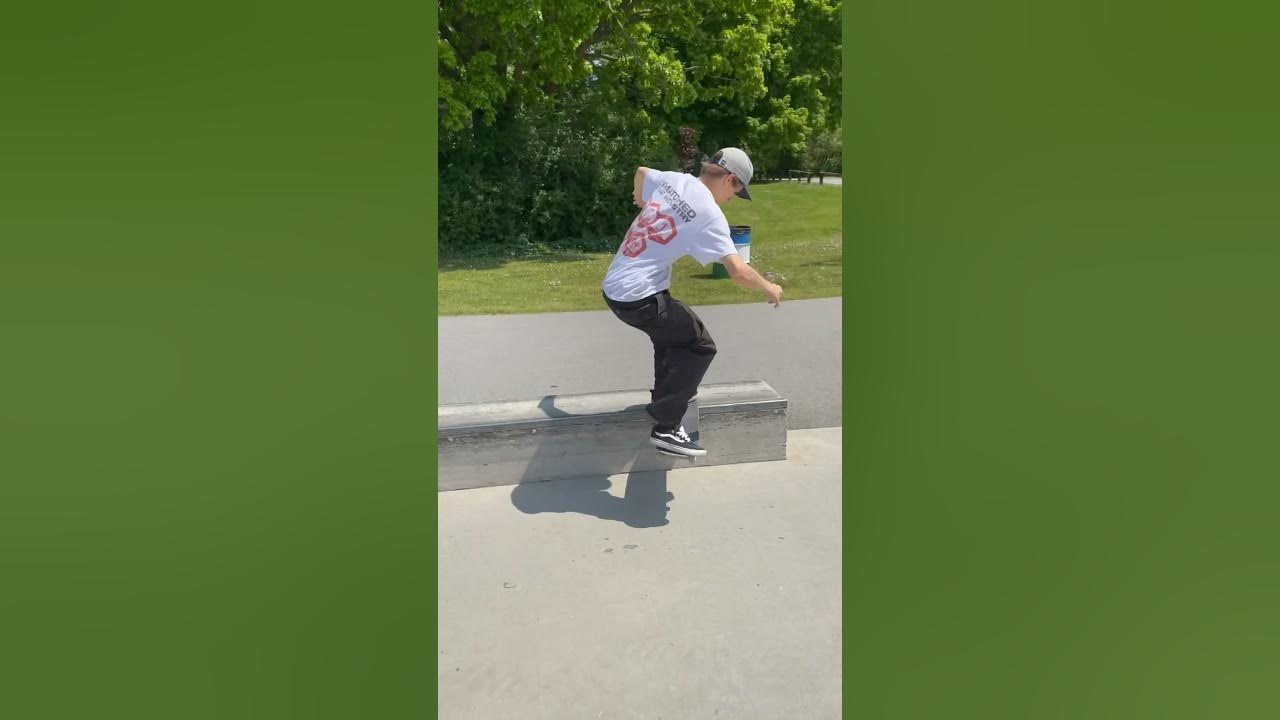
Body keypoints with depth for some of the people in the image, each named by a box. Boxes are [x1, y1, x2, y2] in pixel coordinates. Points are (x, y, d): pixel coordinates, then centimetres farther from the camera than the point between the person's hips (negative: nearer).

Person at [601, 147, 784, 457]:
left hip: (613, 288, 9)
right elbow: (738, 271, -21)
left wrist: (642, 201, 51)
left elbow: (641, 172, 30)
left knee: (672, 330, 30)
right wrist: (769, 289, -2)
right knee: (700, 346, 0)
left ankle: (665, 394, 43)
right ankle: (666, 428, -4)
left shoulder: (673, 180, 6)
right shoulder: (709, 214, -15)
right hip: (639, 297, -9)